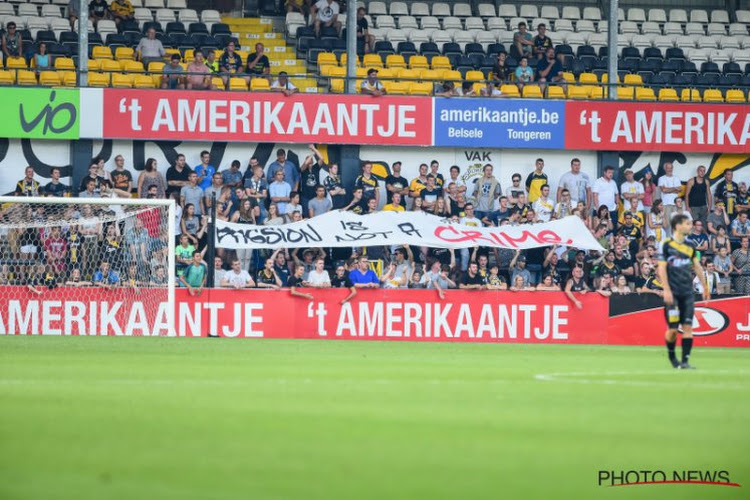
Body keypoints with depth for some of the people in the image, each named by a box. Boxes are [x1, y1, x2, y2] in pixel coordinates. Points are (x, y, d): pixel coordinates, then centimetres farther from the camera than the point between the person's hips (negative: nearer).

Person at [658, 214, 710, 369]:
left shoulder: (690, 247, 11)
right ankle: (671, 355, 23)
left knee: (688, 327, -5)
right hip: (673, 293, -4)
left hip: (687, 293, 4)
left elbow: (697, 267, 17)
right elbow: (662, 268, -7)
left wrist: (705, 287, 15)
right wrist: (666, 290, -14)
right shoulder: (666, 245, -5)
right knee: (673, 328, -3)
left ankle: (685, 361, -4)